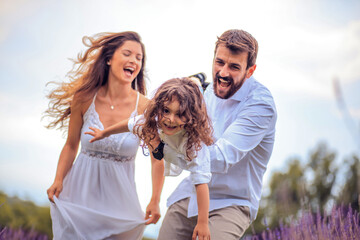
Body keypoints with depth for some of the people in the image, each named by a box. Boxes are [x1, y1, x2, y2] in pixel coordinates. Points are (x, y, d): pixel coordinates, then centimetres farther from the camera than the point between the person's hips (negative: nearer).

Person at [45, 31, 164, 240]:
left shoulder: (145, 107, -10)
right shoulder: (84, 98, -5)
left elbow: (157, 159, -3)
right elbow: (71, 146, 6)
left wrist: (155, 201, -10)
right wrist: (58, 180, -8)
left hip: (118, 197, -1)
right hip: (80, 190, 1)